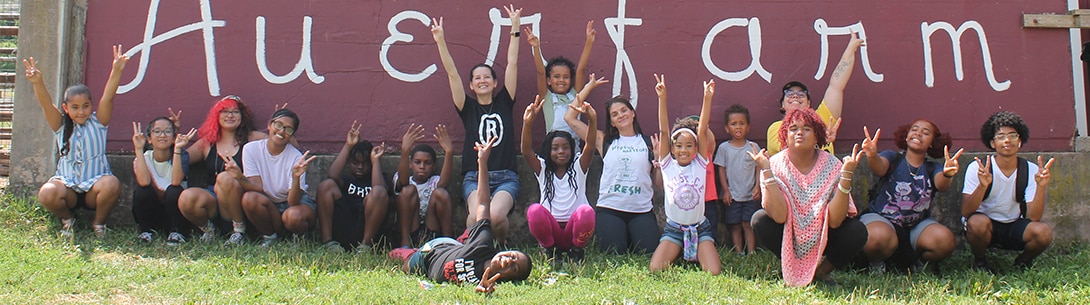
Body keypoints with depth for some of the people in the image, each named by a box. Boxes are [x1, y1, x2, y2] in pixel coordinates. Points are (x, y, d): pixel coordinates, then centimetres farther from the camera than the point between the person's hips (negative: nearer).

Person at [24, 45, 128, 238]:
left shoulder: (98, 122, 3)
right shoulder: (61, 126, 5)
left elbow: (107, 98, -13)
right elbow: (46, 104, -12)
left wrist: (116, 72, -31)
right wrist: (38, 83, -33)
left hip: (94, 185, -1)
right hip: (68, 185, 1)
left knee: (112, 185, -35)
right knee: (47, 193, -31)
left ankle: (99, 222, -4)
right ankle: (67, 219, 5)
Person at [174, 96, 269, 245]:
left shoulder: (252, 139, 8)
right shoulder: (207, 143, 16)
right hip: (212, 200, 3)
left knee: (225, 178, -34)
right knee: (186, 198, -29)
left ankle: (240, 228, -15)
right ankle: (207, 228, 5)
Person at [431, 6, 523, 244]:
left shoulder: (504, 103, 14)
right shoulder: (468, 108, 14)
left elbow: (512, 64, 12)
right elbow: (452, 74, 5)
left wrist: (515, 29, 10)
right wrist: (441, 42, -4)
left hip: (505, 177, 0)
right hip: (474, 177, 0)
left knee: (496, 215, -30)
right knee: (478, 216, -32)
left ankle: (501, 246, 3)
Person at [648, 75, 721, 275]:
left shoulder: (700, 164, 0)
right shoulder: (668, 165, -1)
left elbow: (702, 130, -9)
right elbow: (663, 131, -10)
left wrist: (707, 98, -16)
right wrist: (662, 98, -19)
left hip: (699, 228, 0)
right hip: (674, 229, 0)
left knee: (714, 272, -18)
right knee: (656, 269, -19)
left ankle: (696, 255, 16)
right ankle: (678, 255, 14)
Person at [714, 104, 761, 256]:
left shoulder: (753, 146, 3)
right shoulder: (724, 148, 2)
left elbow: (758, 168, 5)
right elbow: (721, 169, 2)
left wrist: (757, 187, -7)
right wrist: (725, 191, -4)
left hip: (750, 195, 0)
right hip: (732, 195, 0)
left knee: (748, 225, -2)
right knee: (735, 226, 2)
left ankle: (751, 253, 1)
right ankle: (738, 254, 5)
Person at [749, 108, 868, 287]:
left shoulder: (832, 166, -14)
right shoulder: (775, 165, -15)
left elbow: (835, 221, -23)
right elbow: (779, 216, -28)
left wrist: (846, 175, -31)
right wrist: (766, 171, -31)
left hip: (823, 239, 0)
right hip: (789, 240, 0)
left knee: (857, 231, -26)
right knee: (760, 220, -27)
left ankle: (822, 271, 3)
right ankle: (792, 269, -1)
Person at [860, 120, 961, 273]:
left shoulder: (933, 169, 7)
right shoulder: (892, 157, 1)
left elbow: (941, 185, -16)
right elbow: (879, 169, -23)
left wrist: (947, 174, -42)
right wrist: (872, 156, -48)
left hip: (917, 225, 3)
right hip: (881, 218, -3)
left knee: (945, 241, -28)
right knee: (880, 238, -38)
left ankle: (917, 260, 6)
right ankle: (876, 262, -1)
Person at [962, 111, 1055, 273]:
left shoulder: (1031, 170, -7)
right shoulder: (977, 168, -14)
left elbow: (1033, 217, -14)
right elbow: (966, 212, -23)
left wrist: (1041, 186, -29)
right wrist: (982, 185, -39)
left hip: (1014, 226, 2)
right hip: (984, 227, -2)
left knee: (1043, 232, -28)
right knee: (978, 222, -36)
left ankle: (1023, 262, 6)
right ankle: (979, 261, -4)